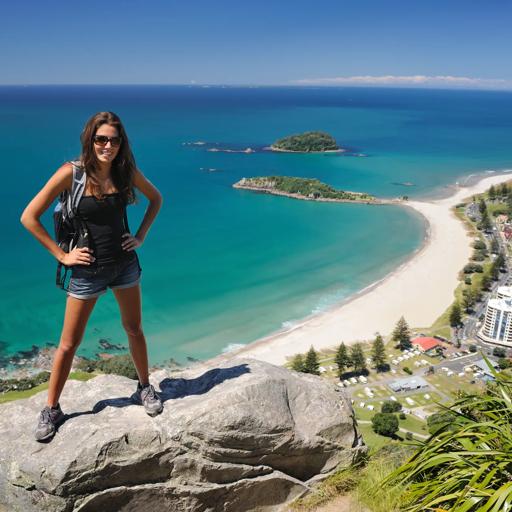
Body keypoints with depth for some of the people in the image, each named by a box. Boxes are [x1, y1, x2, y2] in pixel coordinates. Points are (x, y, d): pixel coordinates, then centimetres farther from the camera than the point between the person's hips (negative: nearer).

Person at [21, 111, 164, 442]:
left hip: (125, 263, 3)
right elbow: (29, 217, -12)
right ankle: (51, 409, 25)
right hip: (87, 269, -3)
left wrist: (141, 236, 5)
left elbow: (156, 198, 14)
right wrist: (61, 255, -11)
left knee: (134, 329, 16)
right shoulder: (71, 173, -16)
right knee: (70, 343, 7)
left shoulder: (127, 171, -4)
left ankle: (145, 388, 37)